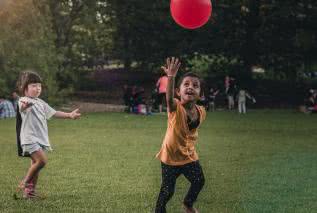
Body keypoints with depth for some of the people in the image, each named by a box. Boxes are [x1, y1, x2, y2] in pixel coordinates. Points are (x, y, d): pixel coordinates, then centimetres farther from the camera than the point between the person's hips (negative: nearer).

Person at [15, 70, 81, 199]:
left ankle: (30, 191, 16)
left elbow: (54, 113, 25)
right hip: (29, 139, -8)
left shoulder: (40, 103, 18)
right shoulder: (24, 101, -10)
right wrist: (25, 105, -60)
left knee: (36, 164, 8)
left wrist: (69, 115, 17)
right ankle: (24, 183, -7)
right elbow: (22, 107, -35)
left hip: (41, 139, 8)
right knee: (42, 160, -21)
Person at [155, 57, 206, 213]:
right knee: (168, 190, -1)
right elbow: (169, 97, -47)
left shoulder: (201, 111, -8)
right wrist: (171, 77, -62)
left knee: (199, 181, 16)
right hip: (171, 156, -5)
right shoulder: (176, 108, -24)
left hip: (190, 156, 5)